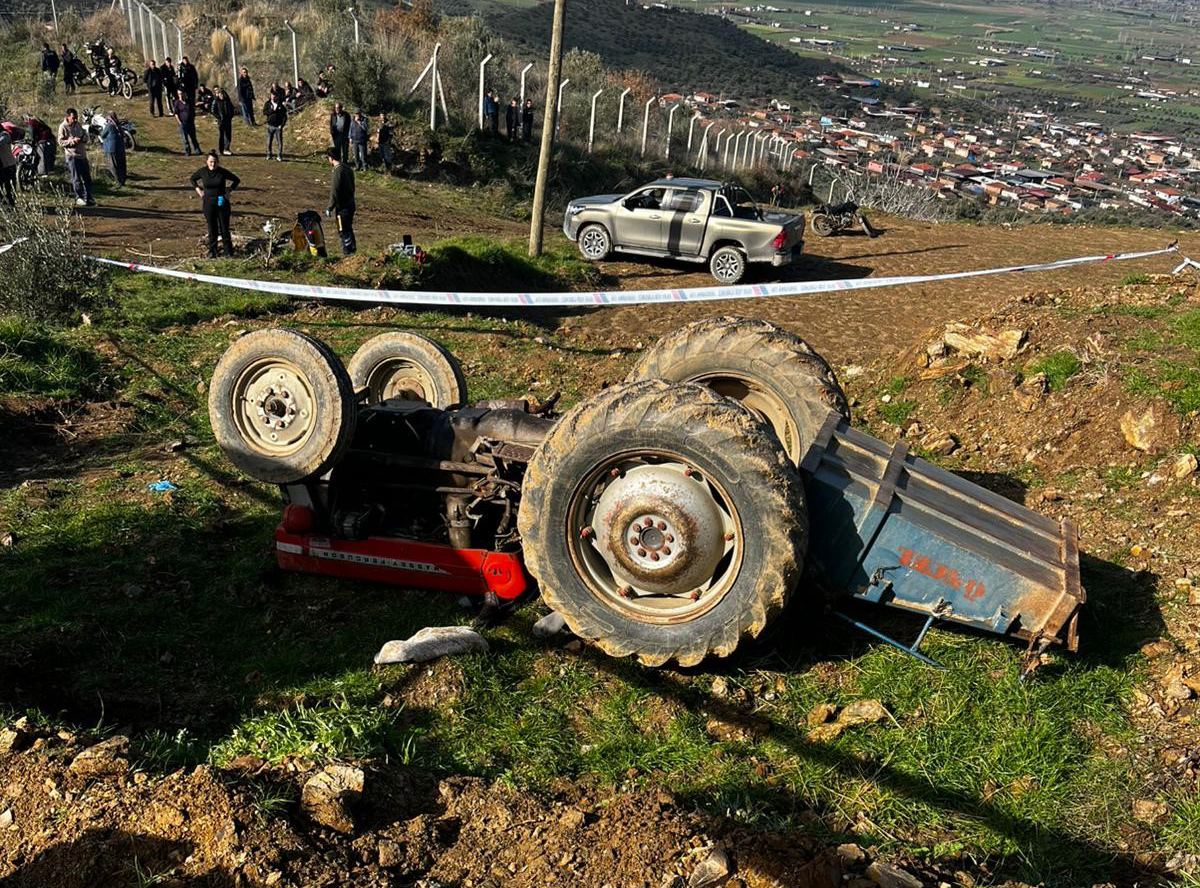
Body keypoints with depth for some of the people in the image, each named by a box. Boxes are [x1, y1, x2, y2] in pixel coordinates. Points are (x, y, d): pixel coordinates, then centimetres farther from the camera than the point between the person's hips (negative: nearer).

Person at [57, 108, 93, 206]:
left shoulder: (77, 125, 13)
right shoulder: (63, 127, -6)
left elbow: (85, 135, 18)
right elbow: (61, 141, -8)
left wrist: (83, 138, -5)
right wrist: (72, 141, -20)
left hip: (82, 155, 6)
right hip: (72, 156, -6)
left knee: (87, 178, 7)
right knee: (76, 179, -3)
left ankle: (88, 198, 14)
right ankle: (79, 198, 5)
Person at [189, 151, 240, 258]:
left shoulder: (222, 172, -8)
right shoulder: (202, 171, -3)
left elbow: (236, 180, 5)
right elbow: (192, 179, 17)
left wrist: (228, 191, -1)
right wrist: (198, 190, 5)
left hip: (222, 203, -1)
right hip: (208, 203, 1)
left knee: (224, 229, 2)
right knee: (212, 229, 8)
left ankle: (229, 253, 11)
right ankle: (212, 252, 18)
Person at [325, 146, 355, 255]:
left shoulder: (338, 172, -21)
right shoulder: (348, 169, 6)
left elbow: (334, 193, -20)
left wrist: (329, 209, -12)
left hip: (342, 207, -9)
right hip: (350, 204, 9)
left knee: (343, 232, 1)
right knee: (348, 229, 19)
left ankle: (348, 253, 6)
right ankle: (352, 250, 28)